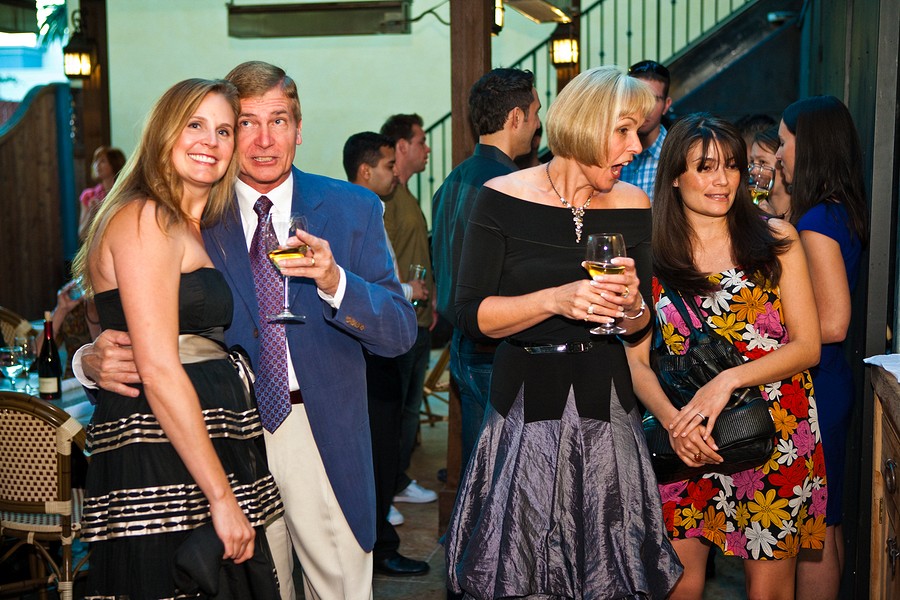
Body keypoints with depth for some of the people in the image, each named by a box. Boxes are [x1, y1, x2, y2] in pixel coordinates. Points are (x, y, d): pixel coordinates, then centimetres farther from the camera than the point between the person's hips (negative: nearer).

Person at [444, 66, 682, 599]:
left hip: (606, 406, 3)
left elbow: (641, 326, 10)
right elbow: (471, 313, -10)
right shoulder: (503, 199, -7)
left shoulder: (633, 206, 2)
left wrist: (633, 307, -12)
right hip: (526, 407, -2)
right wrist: (556, 300, -22)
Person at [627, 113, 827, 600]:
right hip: (686, 445, 1)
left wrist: (729, 379, -16)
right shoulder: (651, 257, 2)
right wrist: (672, 419, -18)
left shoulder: (776, 240, 1)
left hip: (774, 438, 0)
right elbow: (636, 361, 0)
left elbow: (808, 346, -2)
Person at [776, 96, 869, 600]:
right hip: (829, 383, 10)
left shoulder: (819, 221, -20)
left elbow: (832, 323, -24)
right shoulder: (842, 213, 8)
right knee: (825, 522, 19)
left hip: (814, 392, -10)